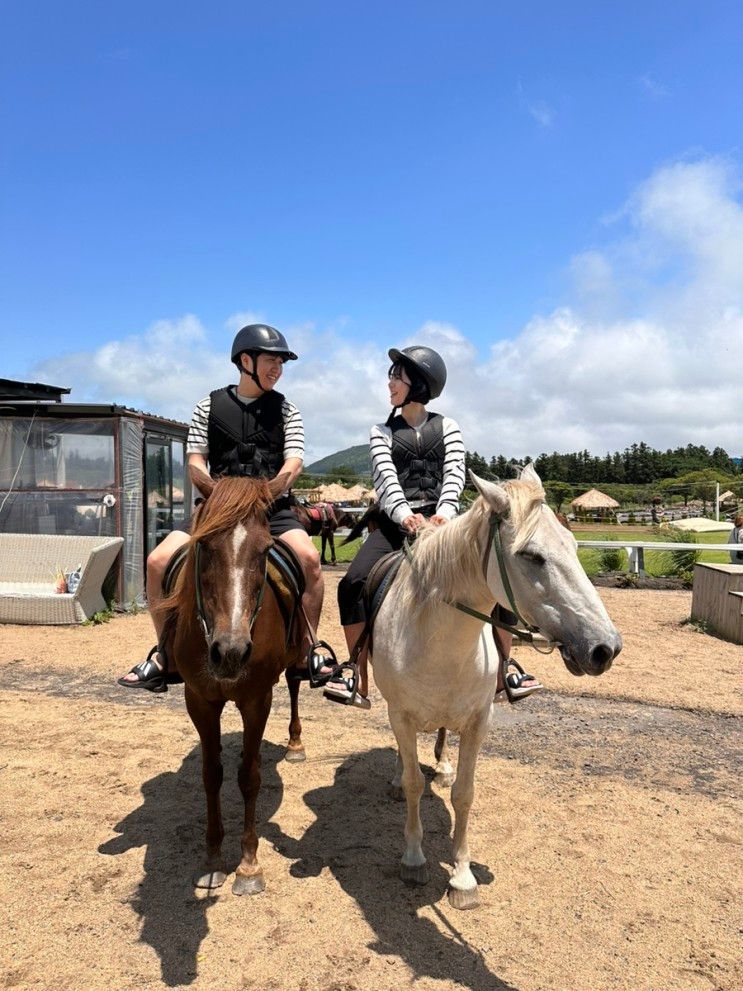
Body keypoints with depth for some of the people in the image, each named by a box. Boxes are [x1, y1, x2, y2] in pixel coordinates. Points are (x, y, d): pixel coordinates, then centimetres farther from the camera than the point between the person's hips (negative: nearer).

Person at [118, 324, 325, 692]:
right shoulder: (210, 406, 8)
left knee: (308, 557, -29)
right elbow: (195, 459, 4)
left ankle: (308, 648, -10)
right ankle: (165, 655, 3)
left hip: (271, 507, -1)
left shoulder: (285, 409, 8)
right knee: (158, 561, -15)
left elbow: (294, 460, -2)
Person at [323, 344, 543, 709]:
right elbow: (386, 477, -4)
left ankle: (506, 672, 1)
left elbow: (454, 473, -2)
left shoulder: (447, 427, 13)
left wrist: (443, 512, -23)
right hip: (397, 521, 1)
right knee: (352, 584, -20)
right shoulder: (382, 432, 13)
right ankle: (359, 683, -12)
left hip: (442, 518, 0)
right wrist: (403, 514, -24)